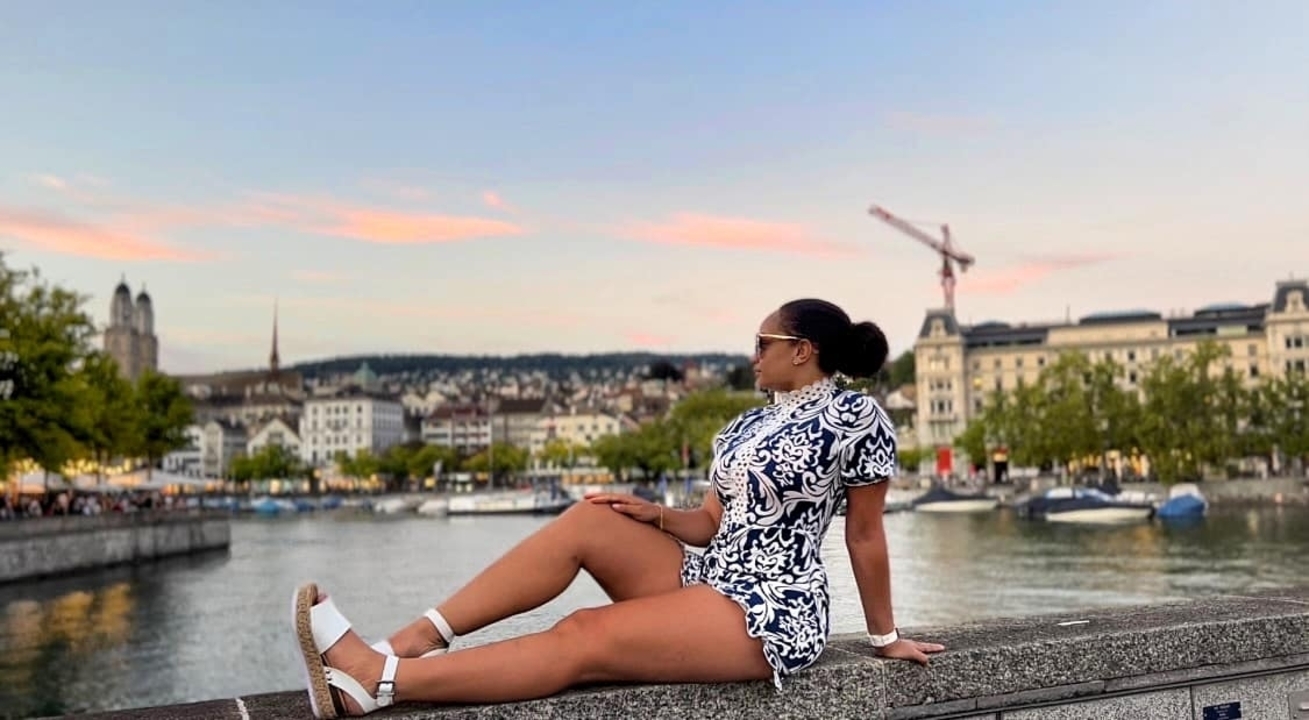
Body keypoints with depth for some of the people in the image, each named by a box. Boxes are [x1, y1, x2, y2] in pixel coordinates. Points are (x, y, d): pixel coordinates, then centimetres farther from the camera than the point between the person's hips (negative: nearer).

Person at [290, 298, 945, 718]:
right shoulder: (746, 427, 16)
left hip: (771, 614, -7)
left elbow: (866, 535, -3)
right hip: (707, 582, 8)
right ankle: (412, 641, -20)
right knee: (589, 520, -14)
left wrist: (885, 636, 4)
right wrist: (655, 515, -2)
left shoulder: (857, 417, -6)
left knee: (582, 640, -24)